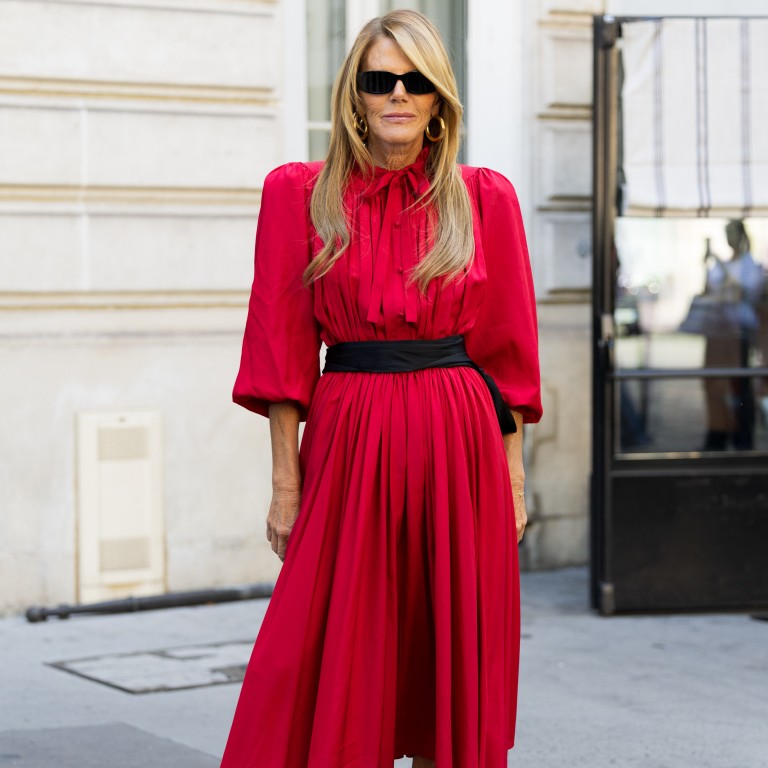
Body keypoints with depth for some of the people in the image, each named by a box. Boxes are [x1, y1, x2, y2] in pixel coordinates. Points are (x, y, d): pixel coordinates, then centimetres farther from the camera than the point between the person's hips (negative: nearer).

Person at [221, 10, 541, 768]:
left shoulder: (484, 197, 5)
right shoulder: (299, 193, 3)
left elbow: (506, 350, 7)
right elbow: (284, 348, 1)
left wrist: (512, 478, 4)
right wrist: (285, 480, -3)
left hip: (458, 447, 1)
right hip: (347, 445, -1)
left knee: (448, 668, 6)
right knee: (330, 673, 0)